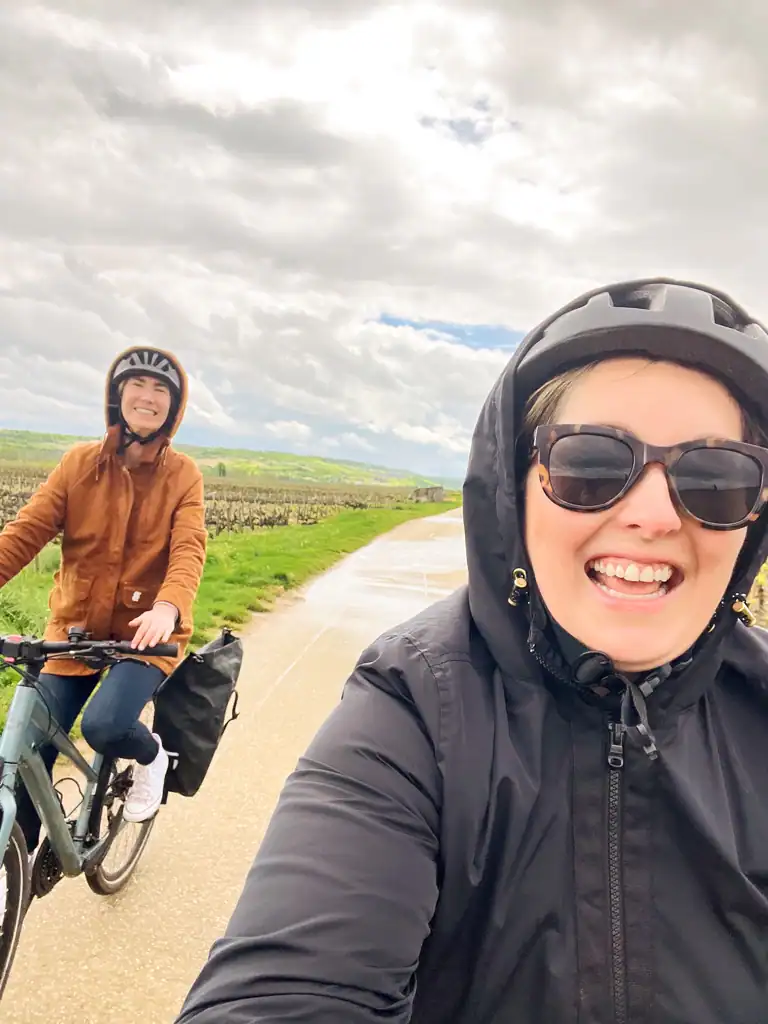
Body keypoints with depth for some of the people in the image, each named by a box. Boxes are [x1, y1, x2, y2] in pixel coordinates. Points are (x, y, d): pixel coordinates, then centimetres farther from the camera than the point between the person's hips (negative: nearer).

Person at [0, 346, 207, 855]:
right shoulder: (80, 462, 0)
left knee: (105, 726, -26)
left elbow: (189, 548, -17)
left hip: (146, 631, -2)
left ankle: (152, 756, 10)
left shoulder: (183, 474, -4)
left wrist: (167, 608, -37)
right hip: (75, 626, 3)